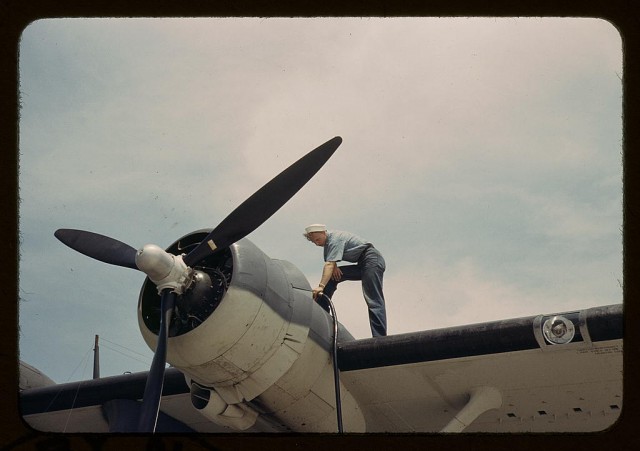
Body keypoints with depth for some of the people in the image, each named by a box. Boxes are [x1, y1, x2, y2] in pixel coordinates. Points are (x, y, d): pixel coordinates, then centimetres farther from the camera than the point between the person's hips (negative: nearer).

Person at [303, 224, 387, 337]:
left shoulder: (335, 239, -19)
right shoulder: (327, 241, 10)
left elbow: (329, 264, -30)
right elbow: (330, 263, 18)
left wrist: (321, 286, -39)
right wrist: (334, 267, -6)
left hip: (373, 260, -10)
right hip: (361, 265, 10)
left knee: (373, 301, -19)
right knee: (332, 276, 3)